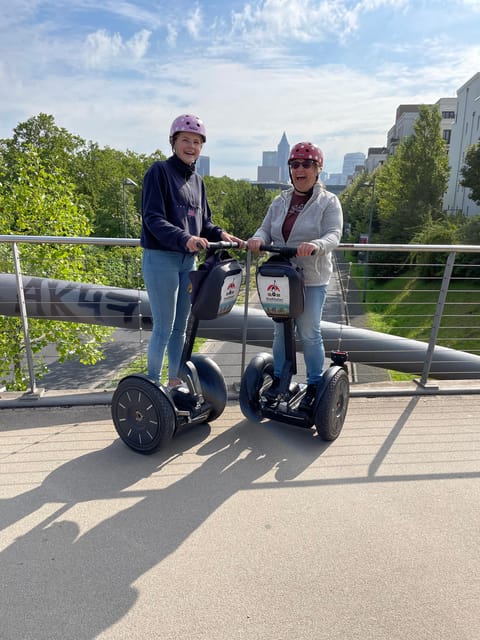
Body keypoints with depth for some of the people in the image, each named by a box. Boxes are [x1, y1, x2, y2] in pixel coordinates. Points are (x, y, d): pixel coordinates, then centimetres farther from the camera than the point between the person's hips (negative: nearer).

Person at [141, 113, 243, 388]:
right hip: (161, 259, -7)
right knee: (164, 327, -4)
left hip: (188, 261, 7)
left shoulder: (197, 180, 15)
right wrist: (185, 238, -30)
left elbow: (204, 221, 17)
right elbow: (153, 218, -16)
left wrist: (220, 234, -4)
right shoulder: (160, 171, -6)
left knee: (181, 326, 13)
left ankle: (175, 381, 27)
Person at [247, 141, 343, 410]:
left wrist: (316, 245, -35)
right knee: (281, 330, 13)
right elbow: (266, 229, 8)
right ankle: (279, 378, 30)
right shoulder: (281, 201, 12)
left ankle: (314, 385, 18)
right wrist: (258, 238, -16)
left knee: (309, 333, 0)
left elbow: (334, 235, -13)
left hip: (312, 280, -4)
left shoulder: (329, 202, -2)